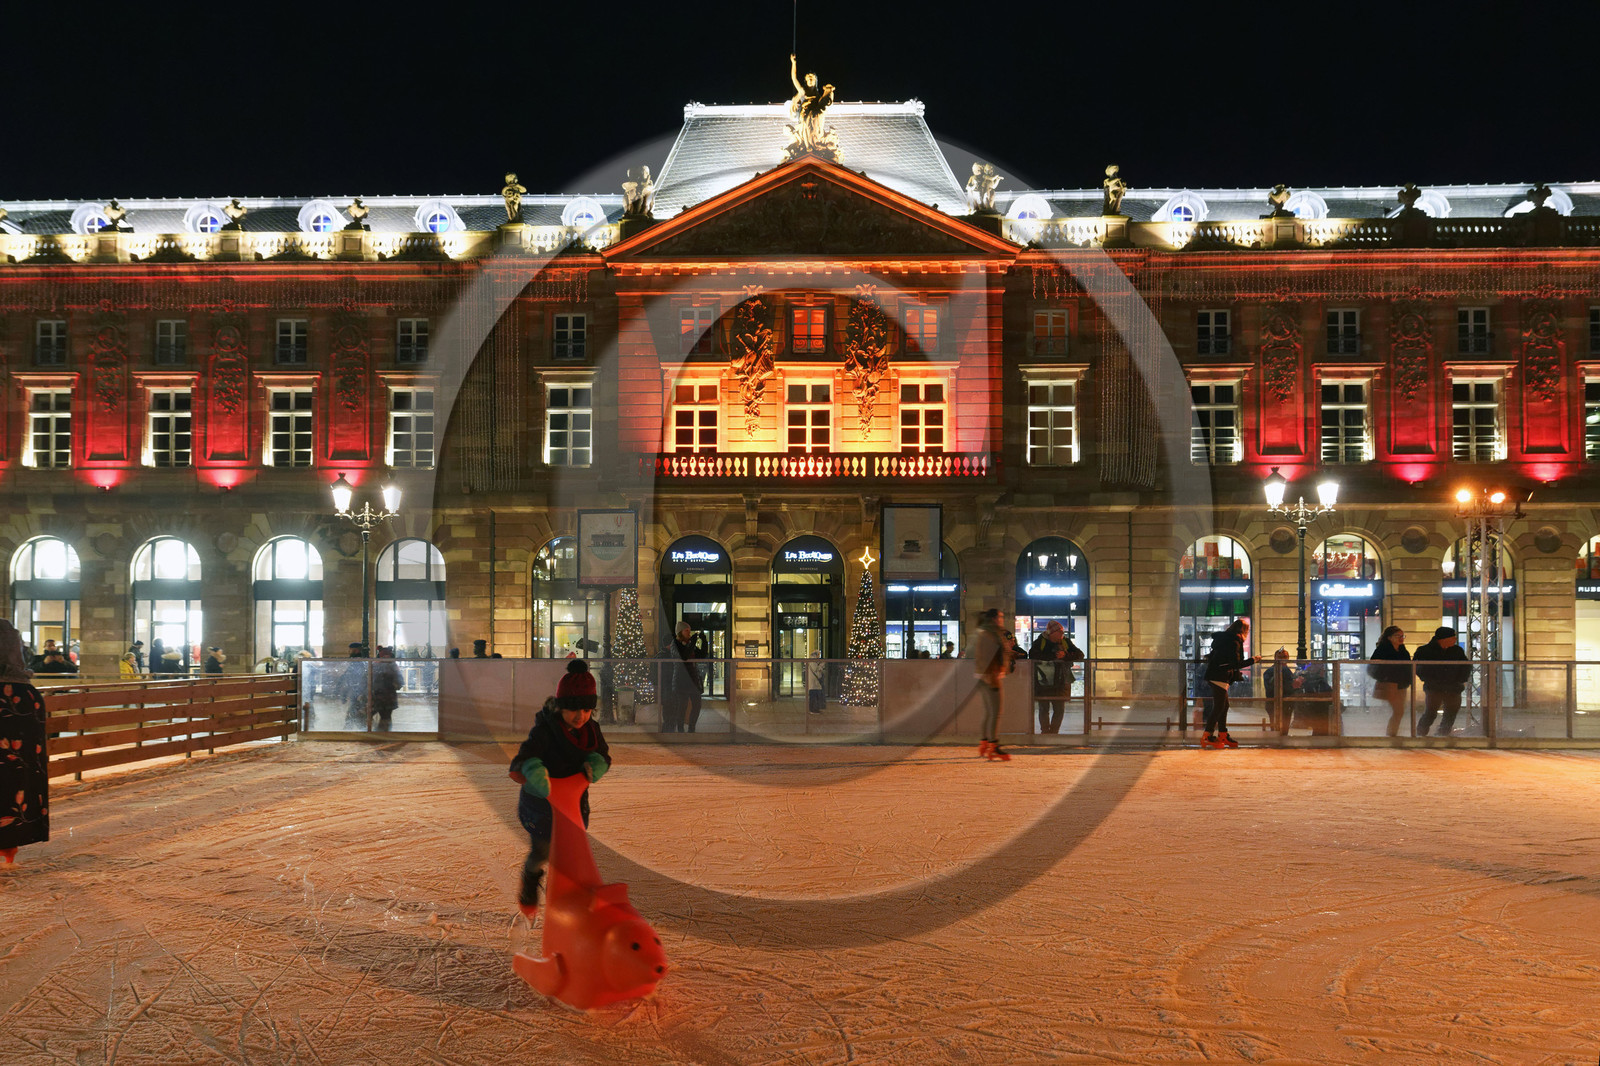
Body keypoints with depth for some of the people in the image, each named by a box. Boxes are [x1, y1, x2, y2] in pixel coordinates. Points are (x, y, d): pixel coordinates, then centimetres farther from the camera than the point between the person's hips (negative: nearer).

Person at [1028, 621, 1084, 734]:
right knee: (1044, 709, 1)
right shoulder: (1040, 642, 0)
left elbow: (1079, 655, 2)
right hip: (1043, 682, -2)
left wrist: (1065, 656, -16)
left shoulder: (1066, 641, 7)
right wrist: (1053, 656, -20)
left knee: (1059, 710, 3)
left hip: (1060, 683, 2)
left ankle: (1054, 732, 16)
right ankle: (1045, 732, 12)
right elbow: (1032, 655, -18)